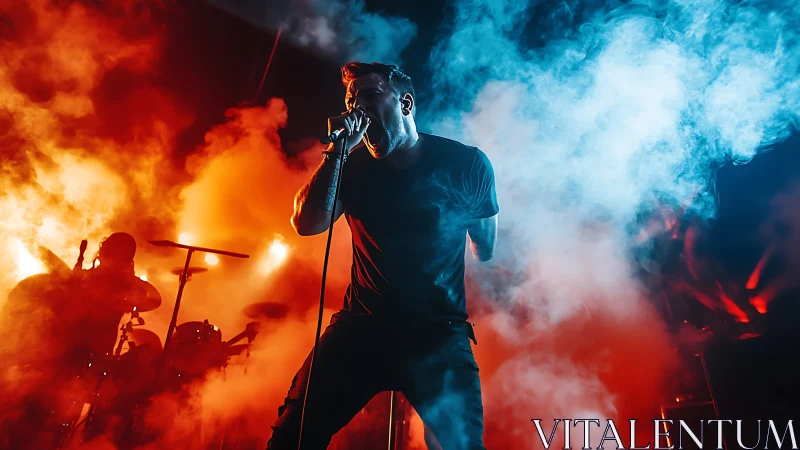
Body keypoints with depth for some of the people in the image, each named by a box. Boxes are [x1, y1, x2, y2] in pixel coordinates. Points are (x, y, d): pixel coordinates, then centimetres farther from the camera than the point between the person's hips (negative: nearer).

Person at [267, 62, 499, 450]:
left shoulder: (465, 164, -1)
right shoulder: (352, 166, 4)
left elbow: (485, 250, 13)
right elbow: (307, 224, -12)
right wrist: (338, 150, -15)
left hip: (439, 333, -1)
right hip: (361, 326, 2)